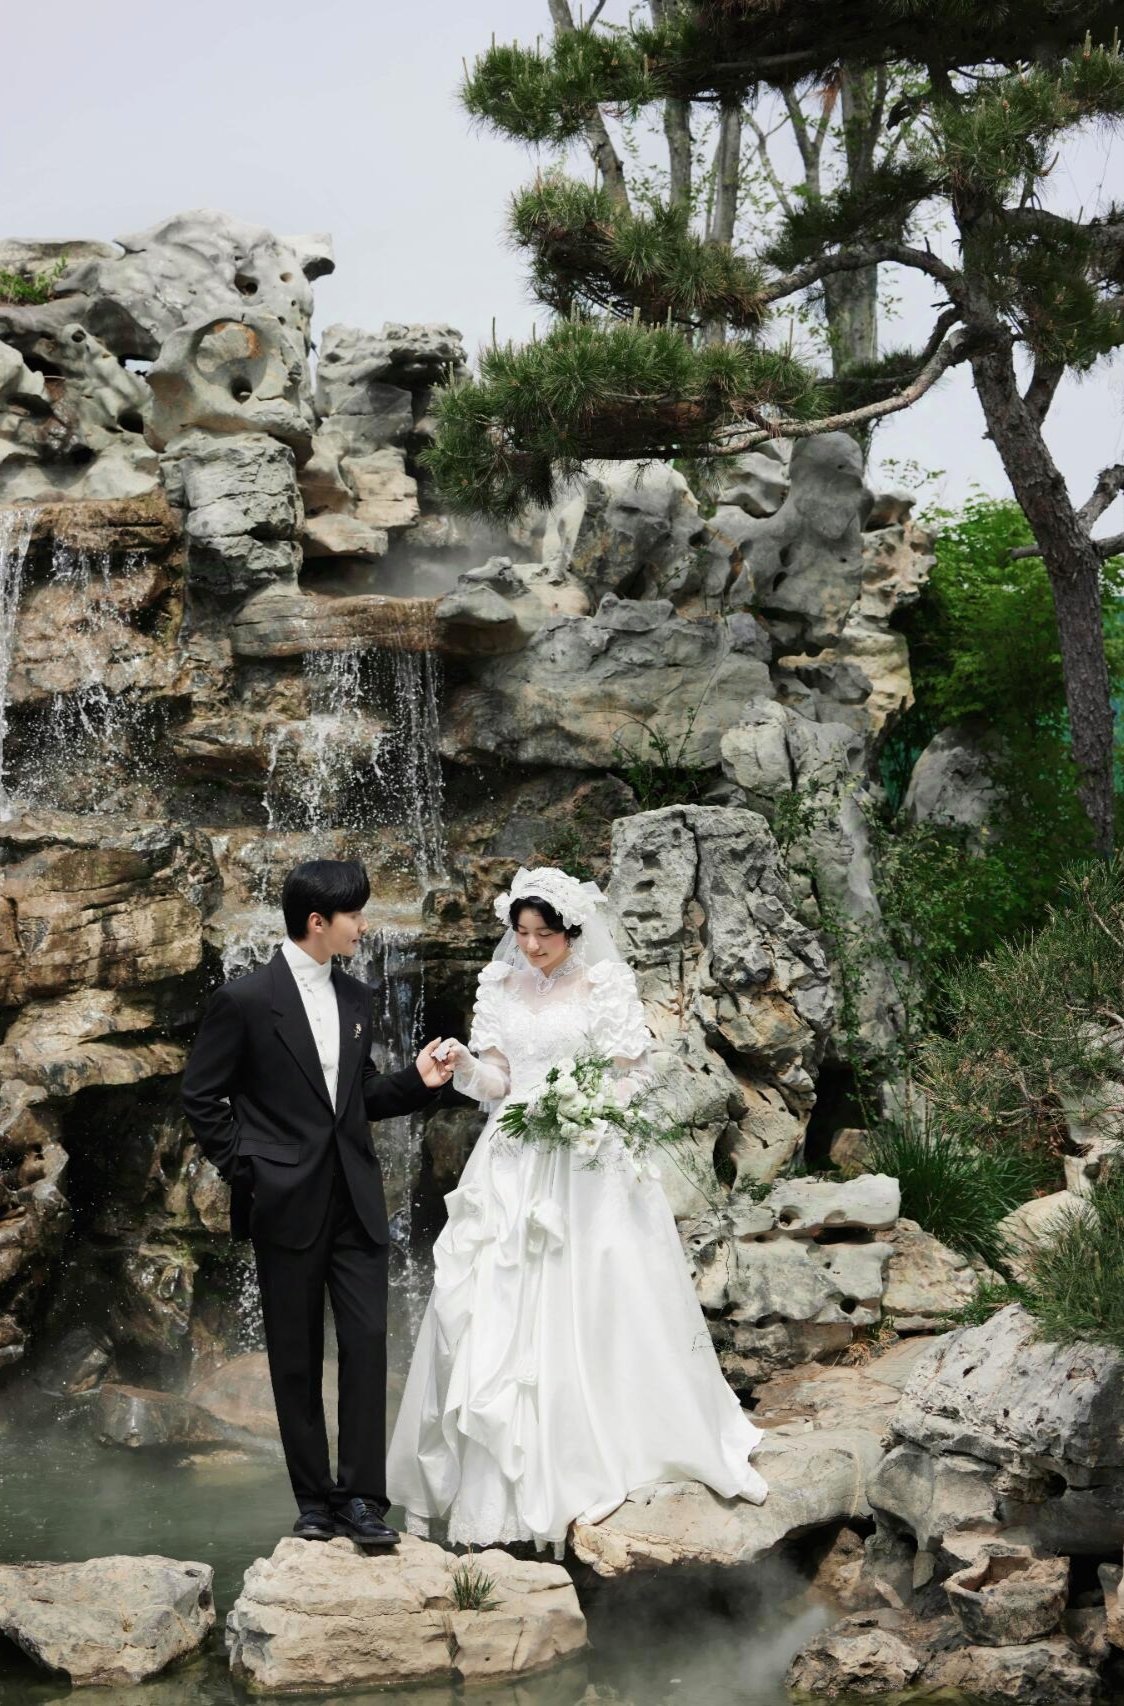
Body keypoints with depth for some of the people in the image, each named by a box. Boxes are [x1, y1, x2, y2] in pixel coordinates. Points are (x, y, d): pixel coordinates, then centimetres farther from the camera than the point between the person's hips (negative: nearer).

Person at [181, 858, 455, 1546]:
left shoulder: (356, 997, 9)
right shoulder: (245, 1000, -8)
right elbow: (201, 1098, -2)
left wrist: (418, 1079, 1)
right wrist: (245, 1170, -7)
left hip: (356, 1200, 4)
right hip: (287, 1205, -4)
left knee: (369, 1342, -3)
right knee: (297, 1356, 6)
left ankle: (364, 1497, 3)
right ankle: (315, 1499, 17)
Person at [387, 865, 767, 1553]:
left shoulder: (604, 986, -3)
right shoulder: (501, 987, 9)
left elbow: (634, 1076, -2)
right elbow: (496, 1083, 9)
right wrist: (465, 1063, -11)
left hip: (585, 1164, -4)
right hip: (513, 1166, 4)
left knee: (584, 1309, -4)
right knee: (497, 1310, 1)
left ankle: (592, 1461, 6)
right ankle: (505, 1473, 9)